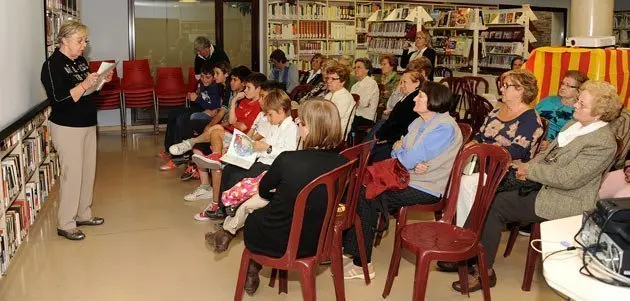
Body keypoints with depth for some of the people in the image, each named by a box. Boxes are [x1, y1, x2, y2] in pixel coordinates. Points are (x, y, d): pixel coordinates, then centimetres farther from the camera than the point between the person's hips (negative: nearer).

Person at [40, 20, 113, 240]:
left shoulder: (80, 61, 9)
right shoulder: (52, 65, -15)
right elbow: (58, 101, -22)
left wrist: (102, 80, 2)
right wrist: (84, 85, -29)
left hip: (87, 124, 8)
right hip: (67, 128, -8)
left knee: (88, 171, 13)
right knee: (72, 174, -5)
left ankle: (83, 214, 28)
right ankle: (65, 224, 6)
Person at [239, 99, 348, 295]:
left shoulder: (288, 160, -27)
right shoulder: (341, 162, -14)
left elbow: (264, 191, -4)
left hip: (281, 243, -4)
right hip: (318, 240, 4)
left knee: (251, 220, 29)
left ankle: (252, 271, 43)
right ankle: (255, 269, 42)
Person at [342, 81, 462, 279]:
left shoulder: (444, 128, -19)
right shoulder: (418, 122, 11)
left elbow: (409, 160, -22)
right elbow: (396, 155, 10)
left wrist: (398, 149, 0)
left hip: (424, 189, -9)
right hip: (406, 179, 9)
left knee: (367, 197, -16)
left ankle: (362, 263, -6)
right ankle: (346, 247, -4)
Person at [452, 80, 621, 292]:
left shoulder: (603, 143, -20)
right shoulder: (575, 124, 8)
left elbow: (567, 178, -26)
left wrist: (529, 169, -16)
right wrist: (529, 167, -2)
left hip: (564, 202, -9)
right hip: (542, 184, 9)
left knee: (495, 206, -16)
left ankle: (484, 271, -3)